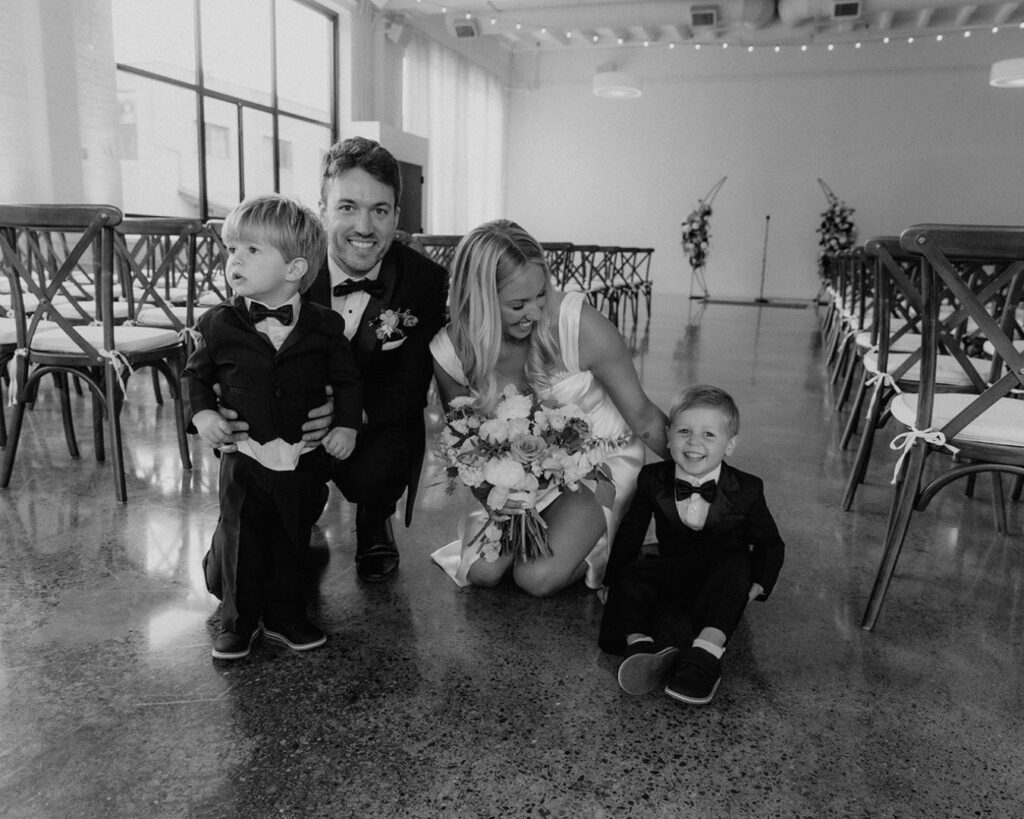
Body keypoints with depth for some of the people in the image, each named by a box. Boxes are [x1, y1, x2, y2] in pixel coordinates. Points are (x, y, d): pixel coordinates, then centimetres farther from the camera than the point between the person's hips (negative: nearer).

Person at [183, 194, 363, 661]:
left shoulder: (322, 327, -4)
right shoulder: (220, 325, -3)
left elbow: (347, 379, 6)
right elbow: (195, 374, 11)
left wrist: (347, 424, -6)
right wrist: (202, 413, -5)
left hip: (303, 459, 0)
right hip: (245, 457, 0)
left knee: (292, 542, 12)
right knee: (241, 541, 4)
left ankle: (284, 617, 29)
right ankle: (237, 622, 23)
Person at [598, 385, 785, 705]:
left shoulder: (746, 489, -9)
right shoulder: (653, 480, -5)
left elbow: (770, 543, 3)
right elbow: (629, 535, 3)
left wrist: (758, 585, -13)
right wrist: (614, 580, -5)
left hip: (723, 574, -2)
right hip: (672, 568, 2)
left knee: (736, 565, -34)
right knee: (632, 575, -24)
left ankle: (707, 652, -48)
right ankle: (640, 644, -47)